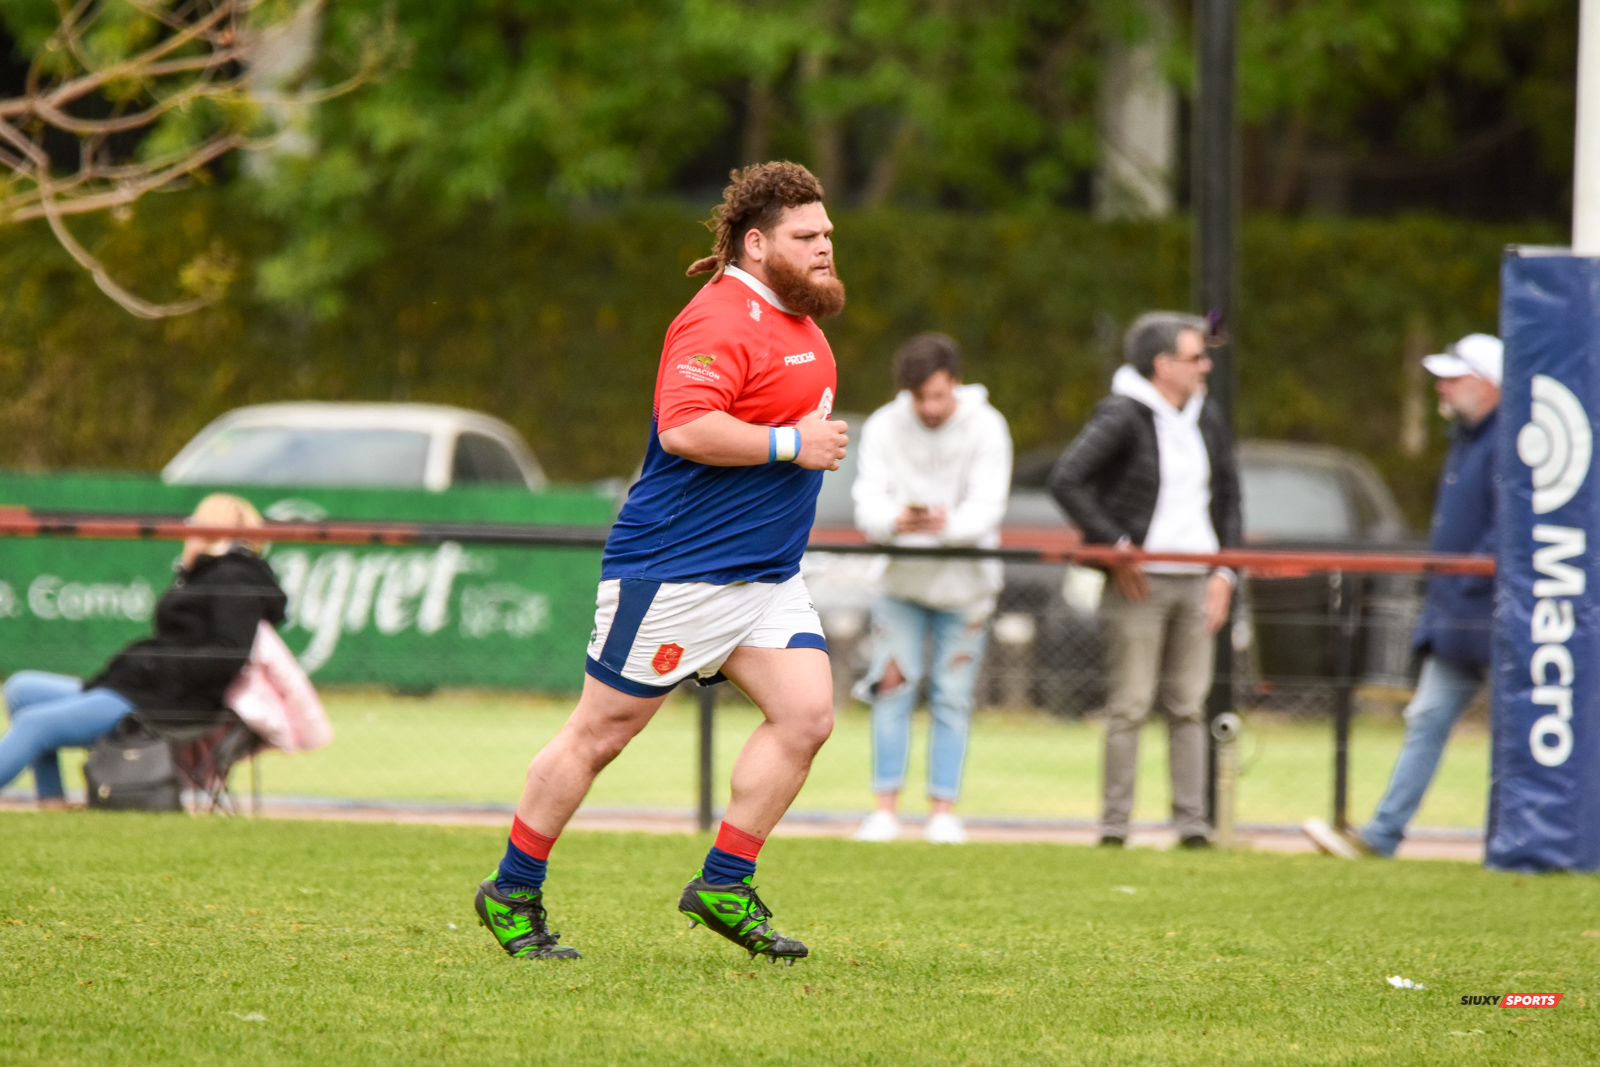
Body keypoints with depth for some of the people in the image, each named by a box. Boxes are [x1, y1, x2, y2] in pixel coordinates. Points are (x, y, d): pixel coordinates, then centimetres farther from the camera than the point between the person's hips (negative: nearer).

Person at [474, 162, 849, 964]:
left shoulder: (800, 323, 16)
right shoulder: (719, 321, -17)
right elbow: (684, 427, -29)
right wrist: (791, 444, -23)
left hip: (766, 578, 9)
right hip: (676, 569, -9)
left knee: (807, 713, -6)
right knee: (601, 730, -1)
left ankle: (723, 887, 2)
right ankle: (512, 894, 12)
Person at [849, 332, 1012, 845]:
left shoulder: (985, 427, -12)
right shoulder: (884, 427, -8)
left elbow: (986, 508, -21)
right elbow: (867, 503, -16)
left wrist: (948, 523, -43)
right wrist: (895, 520, -41)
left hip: (965, 581, -1)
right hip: (903, 576, 1)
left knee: (952, 696, 0)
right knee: (893, 687, -4)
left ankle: (944, 808, 5)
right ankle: (886, 807, 0)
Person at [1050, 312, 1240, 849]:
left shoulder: (1207, 419, 12)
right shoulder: (1122, 417, -10)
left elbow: (1228, 499, 20)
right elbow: (1066, 480, -18)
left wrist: (1223, 572, 9)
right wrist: (1115, 547, -16)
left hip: (1196, 583, 6)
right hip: (1139, 582, -6)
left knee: (1189, 705, 6)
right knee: (1130, 707, -5)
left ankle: (1192, 824, 7)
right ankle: (1114, 826, -1)